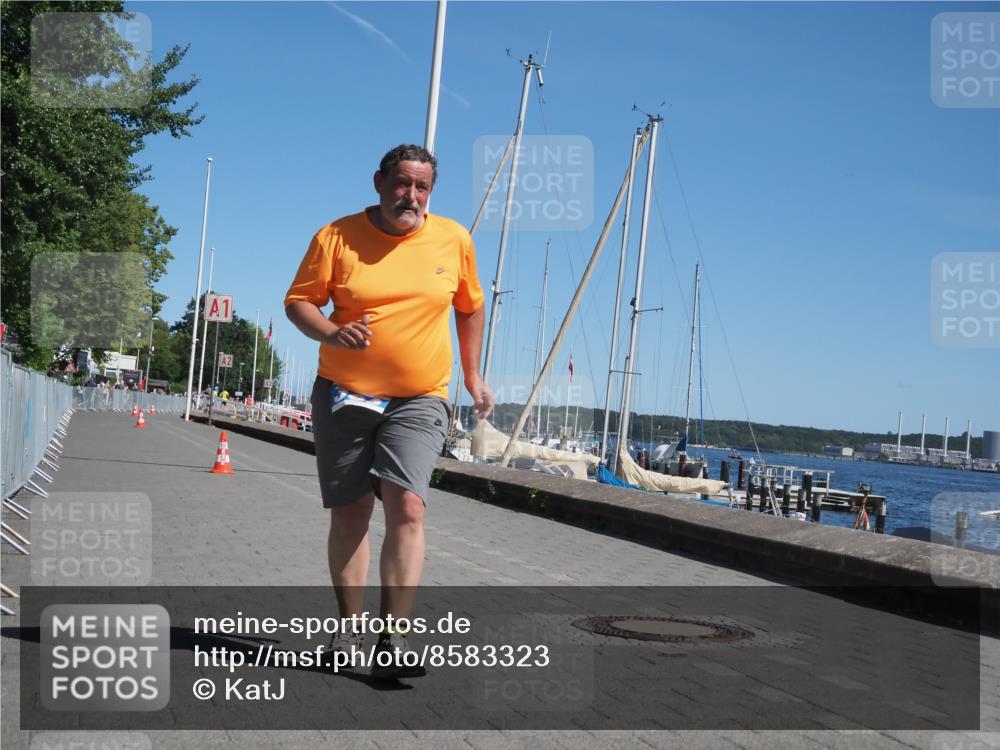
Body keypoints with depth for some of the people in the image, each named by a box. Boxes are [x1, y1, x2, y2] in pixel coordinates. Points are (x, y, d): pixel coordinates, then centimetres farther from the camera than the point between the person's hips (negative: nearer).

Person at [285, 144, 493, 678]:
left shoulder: (454, 239, 3)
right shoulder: (337, 236, -2)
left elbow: (470, 307, 17)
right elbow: (298, 302, 1)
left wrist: (473, 376, 16)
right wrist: (331, 333, -19)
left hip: (419, 399, 0)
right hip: (343, 394, 1)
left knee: (407, 506, -17)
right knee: (348, 513, 6)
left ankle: (393, 640, -14)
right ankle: (349, 632, 21)